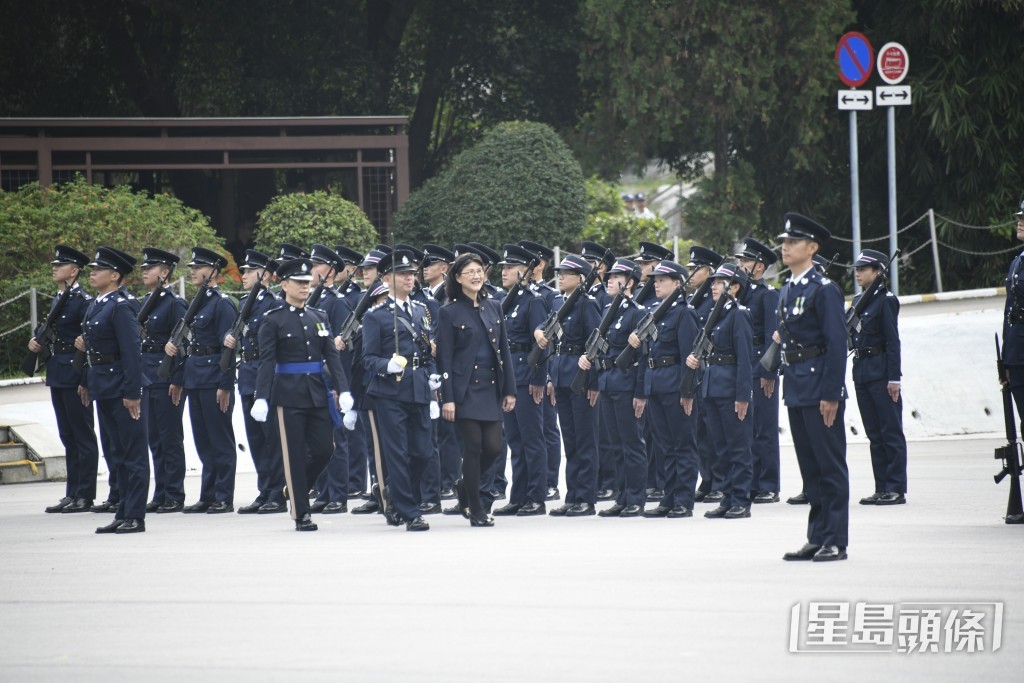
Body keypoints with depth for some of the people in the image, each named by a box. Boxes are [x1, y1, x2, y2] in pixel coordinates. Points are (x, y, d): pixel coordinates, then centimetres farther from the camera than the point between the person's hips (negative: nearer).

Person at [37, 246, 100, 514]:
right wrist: (37, 341, 7)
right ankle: (72, 494, 17)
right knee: (68, 437, 12)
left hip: (75, 373, -9)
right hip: (57, 375, 9)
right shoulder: (57, 300, 15)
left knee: (82, 435, -3)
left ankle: (85, 495, -1)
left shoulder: (83, 301, -12)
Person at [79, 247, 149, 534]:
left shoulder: (121, 308, -15)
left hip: (122, 388, -10)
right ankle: (124, 513, 19)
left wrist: (132, 392, -22)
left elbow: (132, 351, -19)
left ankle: (134, 517, -1)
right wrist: (86, 382, 19)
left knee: (133, 453, -3)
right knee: (116, 454, 14)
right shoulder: (96, 306, 13)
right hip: (103, 390, 10)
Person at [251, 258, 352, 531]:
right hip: (289, 394, -5)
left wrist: (342, 389, -4)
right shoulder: (273, 320, -3)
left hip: (318, 393, 5)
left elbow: (332, 355, 7)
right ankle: (301, 514, 5)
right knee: (295, 455, -1)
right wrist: (261, 398, -16)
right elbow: (266, 362, -8)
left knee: (324, 449, 2)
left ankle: (296, 487, 29)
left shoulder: (319, 317, 11)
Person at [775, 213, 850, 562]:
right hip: (796, 389, 8)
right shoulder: (786, 291, 14)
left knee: (830, 465, -3)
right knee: (810, 467, 11)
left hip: (820, 388, -8)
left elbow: (836, 344, -15)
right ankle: (817, 537, 16)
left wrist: (831, 395, -18)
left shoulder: (824, 289, -11)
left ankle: (836, 541, -1)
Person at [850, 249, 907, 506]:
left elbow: (892, 340, -12)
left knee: (891, 432, -4)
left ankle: (896, 489, -3)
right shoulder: (857, 301, 14)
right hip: (861, 371, 8)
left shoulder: (886, 300, -8)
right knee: (874, 433, 9)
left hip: (881, 371, -8)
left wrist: (894, 378, -16)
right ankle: (882, 488, 13)